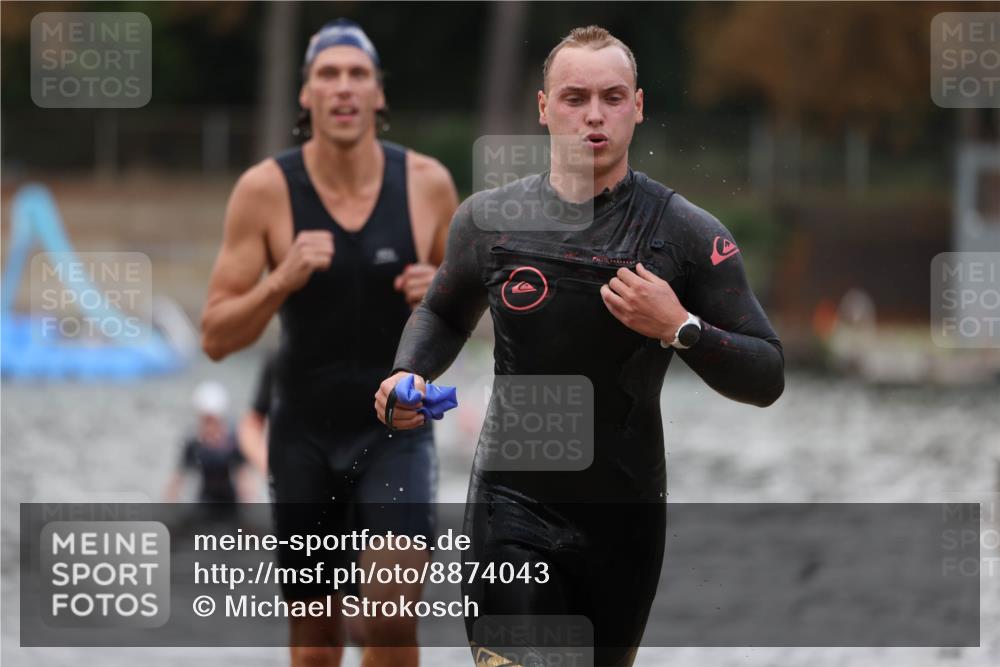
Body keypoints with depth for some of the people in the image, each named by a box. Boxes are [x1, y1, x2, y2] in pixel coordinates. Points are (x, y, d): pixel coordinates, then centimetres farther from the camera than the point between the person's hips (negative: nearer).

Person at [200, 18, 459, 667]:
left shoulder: (426, 182, -4)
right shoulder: (266, 189, -8)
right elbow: (216, 336, -6)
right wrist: (281, 280, -24)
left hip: (397, 430, 0)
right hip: (304, 434, 0)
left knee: (395, 603, -22)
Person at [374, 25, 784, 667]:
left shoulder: (687, 234, -6)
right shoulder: (488, 219, 0)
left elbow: (767, 378, -5)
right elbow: (443, 315, 20)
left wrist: (679, 329, -20)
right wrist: (409, 374, 0)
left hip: (628, 512, 1)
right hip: (515, 500, -1)